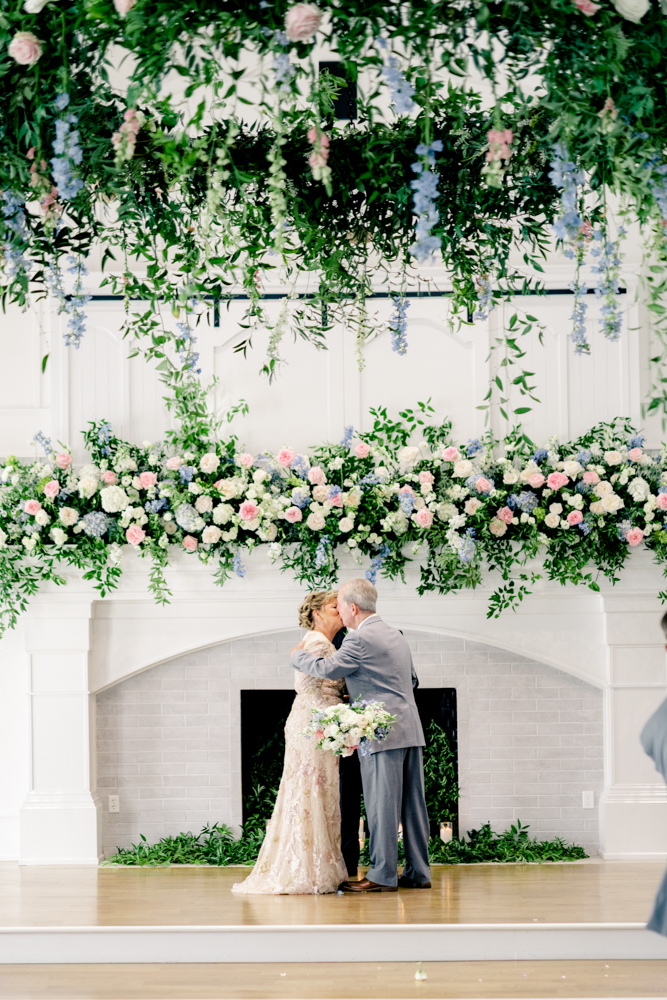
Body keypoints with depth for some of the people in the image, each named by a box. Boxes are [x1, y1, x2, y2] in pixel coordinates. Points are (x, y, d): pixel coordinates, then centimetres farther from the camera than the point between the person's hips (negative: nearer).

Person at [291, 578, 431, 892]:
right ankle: (418, 872, 12)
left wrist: (298, 655, 3)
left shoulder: (361, 639, -12)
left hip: (382, 733, -9)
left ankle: (383, 875, -3)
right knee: (411, 802, 9)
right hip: (409, 730, 9)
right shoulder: (395, 635, 18)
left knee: (382, 804, -5)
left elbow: (326, 669, -15)